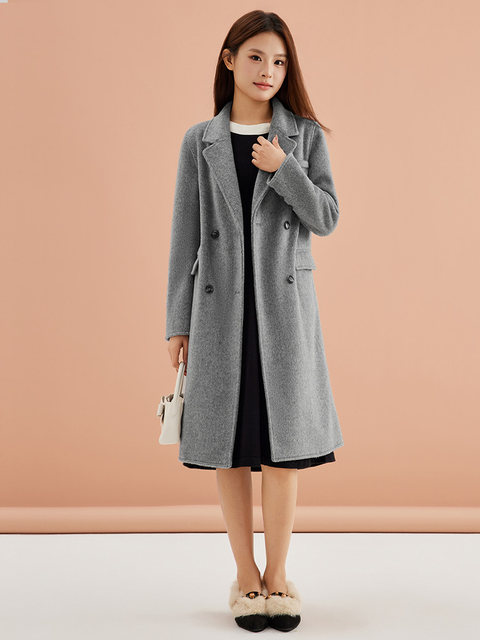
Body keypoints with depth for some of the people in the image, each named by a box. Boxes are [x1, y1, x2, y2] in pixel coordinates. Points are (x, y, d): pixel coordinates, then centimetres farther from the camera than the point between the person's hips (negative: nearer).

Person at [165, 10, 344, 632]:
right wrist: (177, 321, 3)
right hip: (221, 304, 1)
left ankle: (277, 574, 15)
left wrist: (283, 169, -13)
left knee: (283, 438, 0)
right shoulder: (200, 142, 7)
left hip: (285, 302, 0)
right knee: (230, 442, 4)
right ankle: (245, 576, 18)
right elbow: (186, 235, 5)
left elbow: (325, 219, 1)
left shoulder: (305, 136, 7)